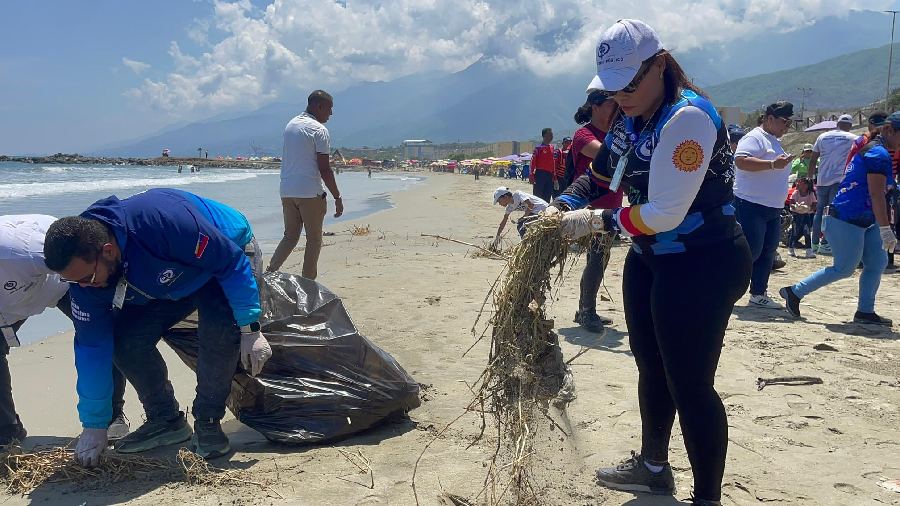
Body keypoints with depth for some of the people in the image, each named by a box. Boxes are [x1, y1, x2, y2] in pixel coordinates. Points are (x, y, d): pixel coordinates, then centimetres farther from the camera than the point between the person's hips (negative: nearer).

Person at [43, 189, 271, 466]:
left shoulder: (163, 220, -42)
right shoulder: (83, 267, -20)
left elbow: (233, 262, -32)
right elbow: (92, 346, -12)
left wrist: (250, 330, -29)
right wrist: (94, 426, -8)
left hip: (229, 256, -5)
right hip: (172, 284, 6)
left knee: (219, 328, -32)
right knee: (126, 340, -11)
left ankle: (208, 423, -11)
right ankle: (165, 420, 10)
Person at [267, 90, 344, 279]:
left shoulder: (290, 125, 14)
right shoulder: (319, 130, -11)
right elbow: (324, 169, -14)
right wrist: (337, 197, -8)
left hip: (287, 191, 7)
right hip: (310, 193, -7)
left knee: (290, 236, 15)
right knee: (314, 239, 5)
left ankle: (269, 272, -1)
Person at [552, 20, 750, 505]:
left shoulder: (687, 117, -23)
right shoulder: (628, 119, 4)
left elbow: (665, 213, -26)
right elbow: (599, 175, 17)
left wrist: (599, 221, -18)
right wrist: (561, 206, 0)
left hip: (703, 264, -9)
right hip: (650, 259, 9)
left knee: (689, 385, -5)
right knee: (651, 368, 20)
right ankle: (653, 466, 40)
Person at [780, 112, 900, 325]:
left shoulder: (869, 149, 16)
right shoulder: (879, 154, -16)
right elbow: (876, 195, -22)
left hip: (864, 221, 11)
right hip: (847, 221, -11)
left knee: (878, 262, 8)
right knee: (844, 269, -3)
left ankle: (865, 312, 14)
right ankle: (795, 292, 6)